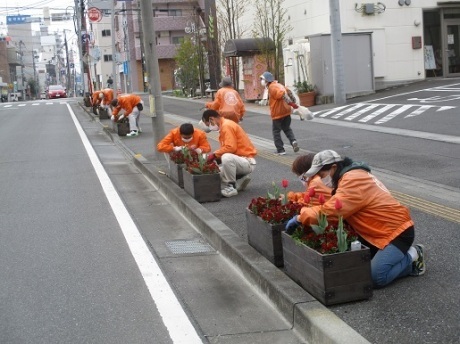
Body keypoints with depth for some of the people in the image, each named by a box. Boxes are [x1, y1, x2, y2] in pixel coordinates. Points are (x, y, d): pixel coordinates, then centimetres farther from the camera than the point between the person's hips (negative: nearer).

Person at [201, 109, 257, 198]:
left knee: (226, 157, -40)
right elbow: (226, 148, 14)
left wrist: (214, 154, -16)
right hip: (239, 159, 10)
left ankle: (231, 187, -21)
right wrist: (216, 156, 1)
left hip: (247, 162, -10)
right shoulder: (224, 126, 13)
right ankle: (241, 179, 11)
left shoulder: (227, 126, -17)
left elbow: (231, 147, -27)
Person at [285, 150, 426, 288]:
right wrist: (304, 211, 0)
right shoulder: (350, 176, 10)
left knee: (375, 278, -21)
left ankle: (411, 257, 2)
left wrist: (299, 218, -19)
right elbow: (331, 204, 12)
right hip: (378, 230, 10)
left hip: (397, 231, -9)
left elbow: (331, 211, -29)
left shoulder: (353, 180, -23)